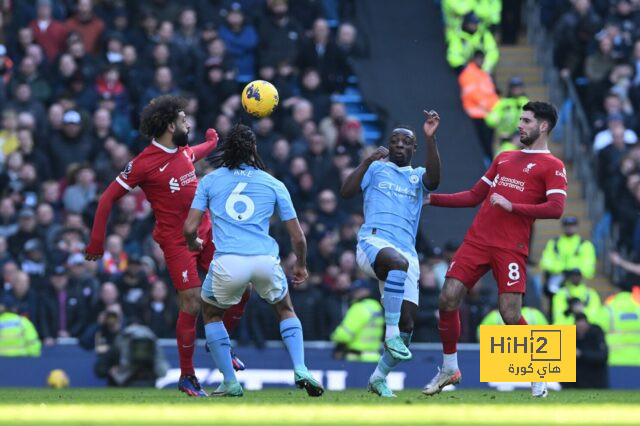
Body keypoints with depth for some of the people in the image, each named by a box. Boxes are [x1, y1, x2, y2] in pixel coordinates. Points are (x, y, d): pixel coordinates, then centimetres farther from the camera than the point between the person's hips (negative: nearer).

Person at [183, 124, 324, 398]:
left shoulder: (210, 181, 12)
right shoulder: (273, 184, 14)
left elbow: (190, 228, 7)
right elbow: (298, 237, 15)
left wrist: (193, 243, 32)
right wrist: (301, 265, 34)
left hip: (227, 262, -1)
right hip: (266, 261, 1)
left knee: (211, 313, 28)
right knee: (285, 310, 29)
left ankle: (230, 382, 20)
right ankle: (300, 370, 8)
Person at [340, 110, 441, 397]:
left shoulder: (417, 177, 21)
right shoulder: (376, 169, 18)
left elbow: (434, 180, -4)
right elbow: (346, 192, 6)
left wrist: (430, 138, -15)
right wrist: (367, 162, -3)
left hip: (406, 252, 4)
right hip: (374, 241, -4)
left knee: (407, 323, -4)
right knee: (398, 262, -41)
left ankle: (379, 377, 16)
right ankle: (391, 333, -35)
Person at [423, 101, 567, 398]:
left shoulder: (552, 166, 2)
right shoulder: (504, 158, 21)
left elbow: (556, 208, -12)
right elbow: (474, 196, 25)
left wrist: (512, 206, -18)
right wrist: (431, 199, 19)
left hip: (511, 248, -6)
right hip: (477, 240, 6)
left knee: (510, 314, -13)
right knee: (448, 299, -5)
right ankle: (449, 369, 11)